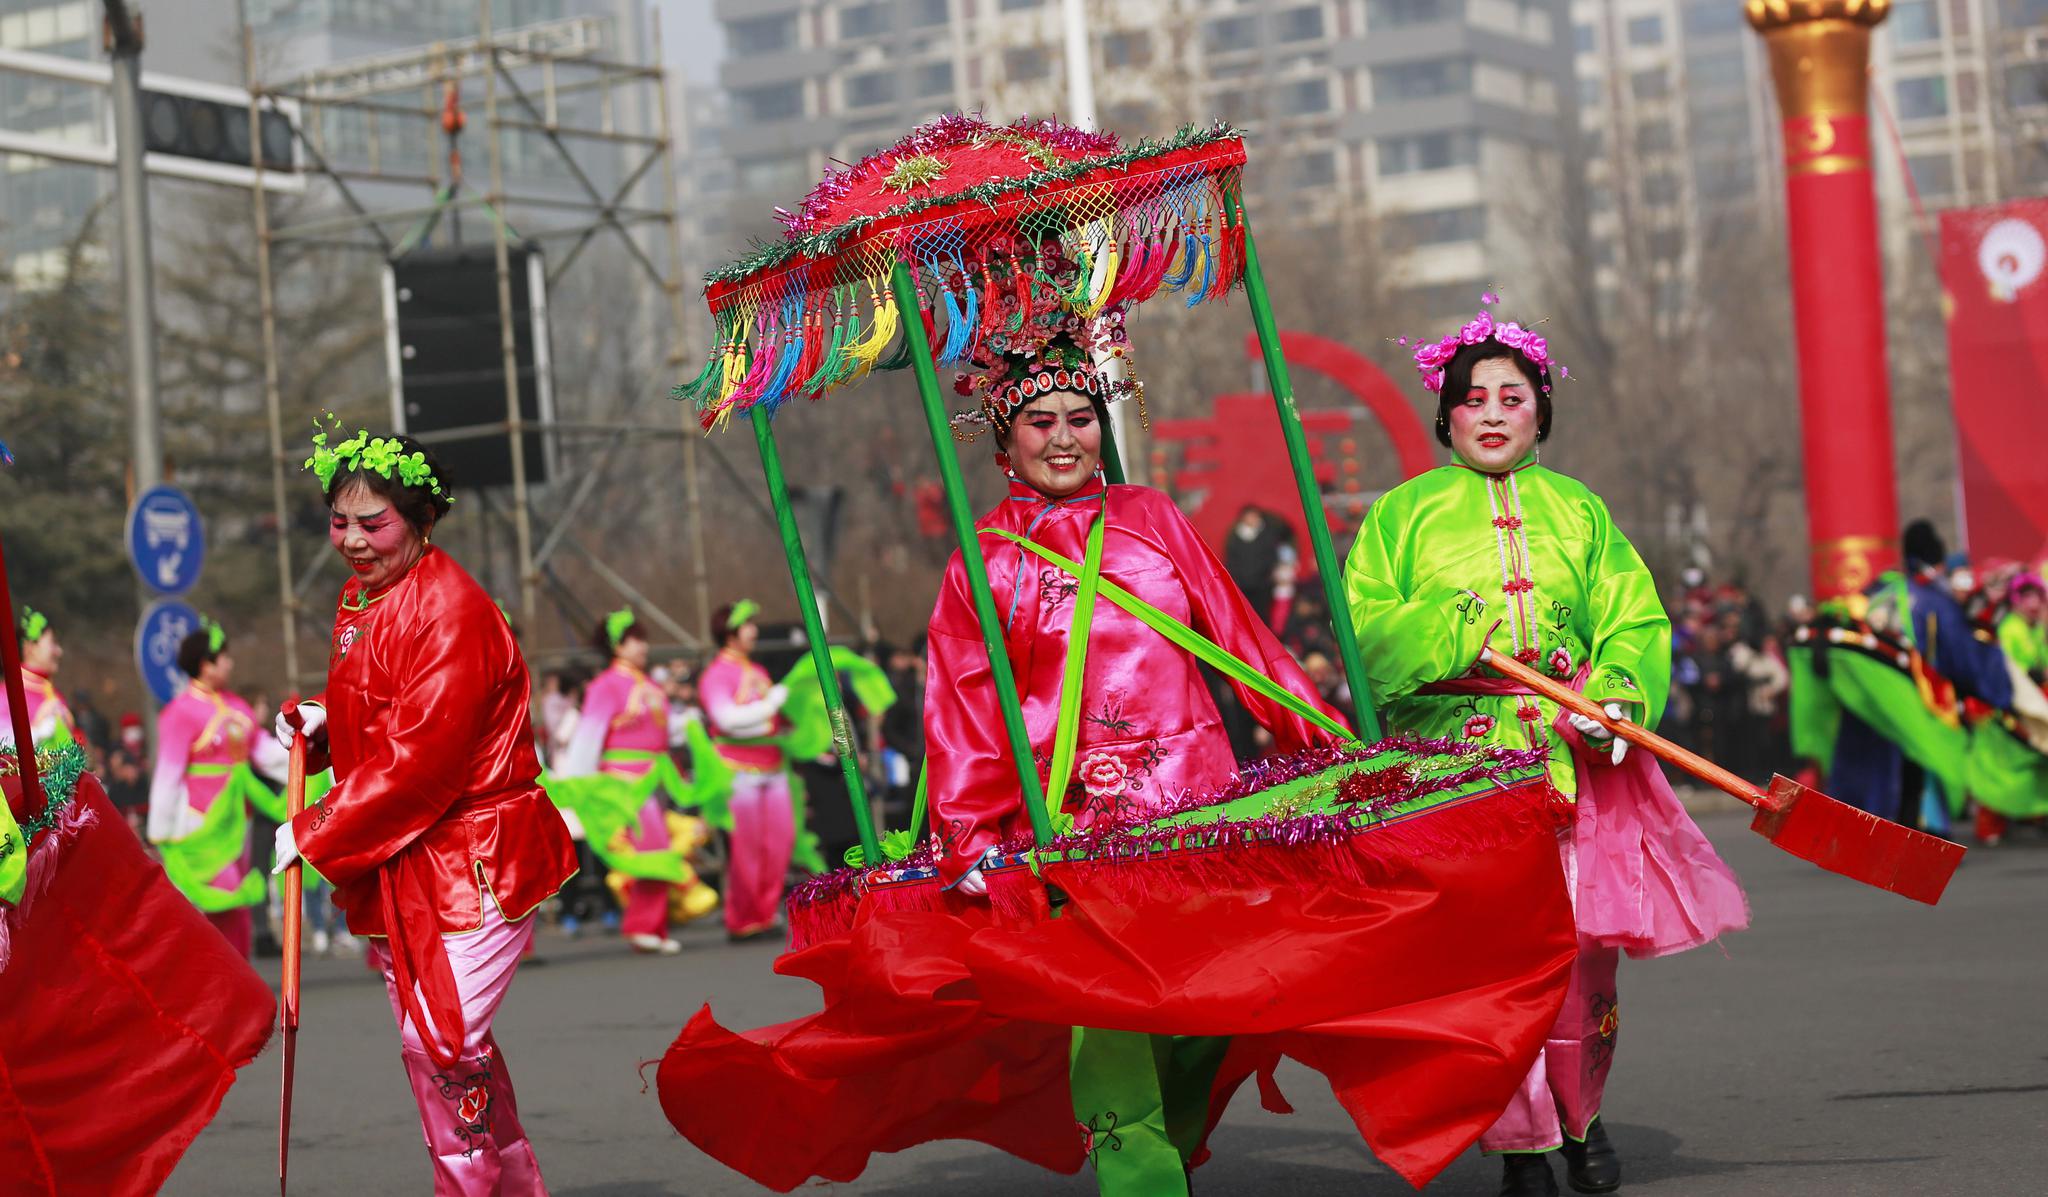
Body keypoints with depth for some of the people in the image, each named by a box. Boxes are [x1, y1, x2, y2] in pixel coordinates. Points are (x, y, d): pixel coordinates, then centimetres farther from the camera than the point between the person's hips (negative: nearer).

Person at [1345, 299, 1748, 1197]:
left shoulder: (1579, 511, 18)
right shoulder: (1403, 513, 12)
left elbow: (1635, 623, 10)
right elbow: (1365, 629, 1)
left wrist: (1617, 693, -10)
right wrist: (1448, 632, -17)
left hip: (1575, 760, 2)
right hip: (1452, 759, -2)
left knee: (1581, 949, -4)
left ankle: (1579, 1116, 21)